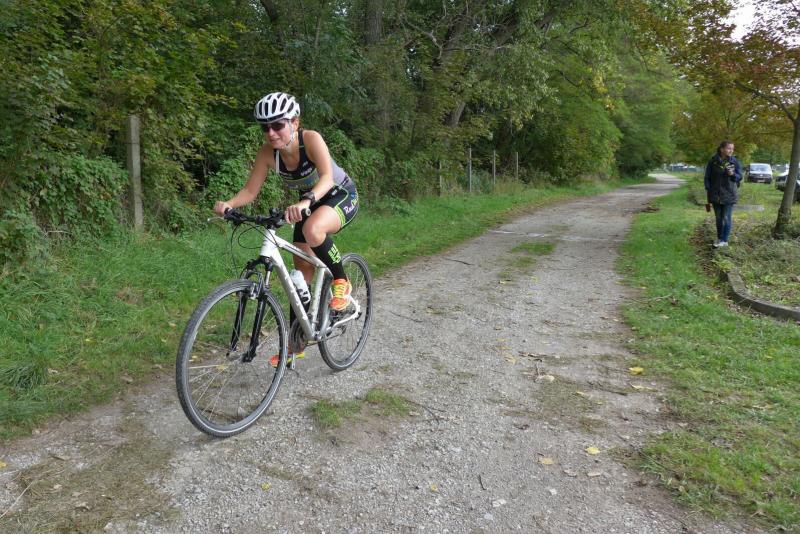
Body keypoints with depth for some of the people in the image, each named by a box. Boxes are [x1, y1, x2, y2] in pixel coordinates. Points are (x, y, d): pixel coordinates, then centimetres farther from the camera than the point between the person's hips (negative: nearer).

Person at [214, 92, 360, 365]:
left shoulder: (311, 138, -29)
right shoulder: (267, 152, -17)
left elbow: (327, 177, -42)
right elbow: (250, 190, -16)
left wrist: (306, 201, -61)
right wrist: (228, 203, -36)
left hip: (342, 196, -5)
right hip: (307, 204, 5)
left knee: (313, 230, -40)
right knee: (302, 274, 4)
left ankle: (341, 282, -13)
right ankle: (296, 345, 17)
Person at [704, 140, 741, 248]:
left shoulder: (735, 162, -4)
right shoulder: (713, 161, -5)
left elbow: (740, 177, -2)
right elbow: (707, 177, 1)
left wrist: (733, 174, -24)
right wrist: (708, 191, -3)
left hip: (729, 194, -1)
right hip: (715, 194, 1)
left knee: (727, 218, -2)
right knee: (718, 218, 13)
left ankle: (724, 240, 3)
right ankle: (719, 238, 26)